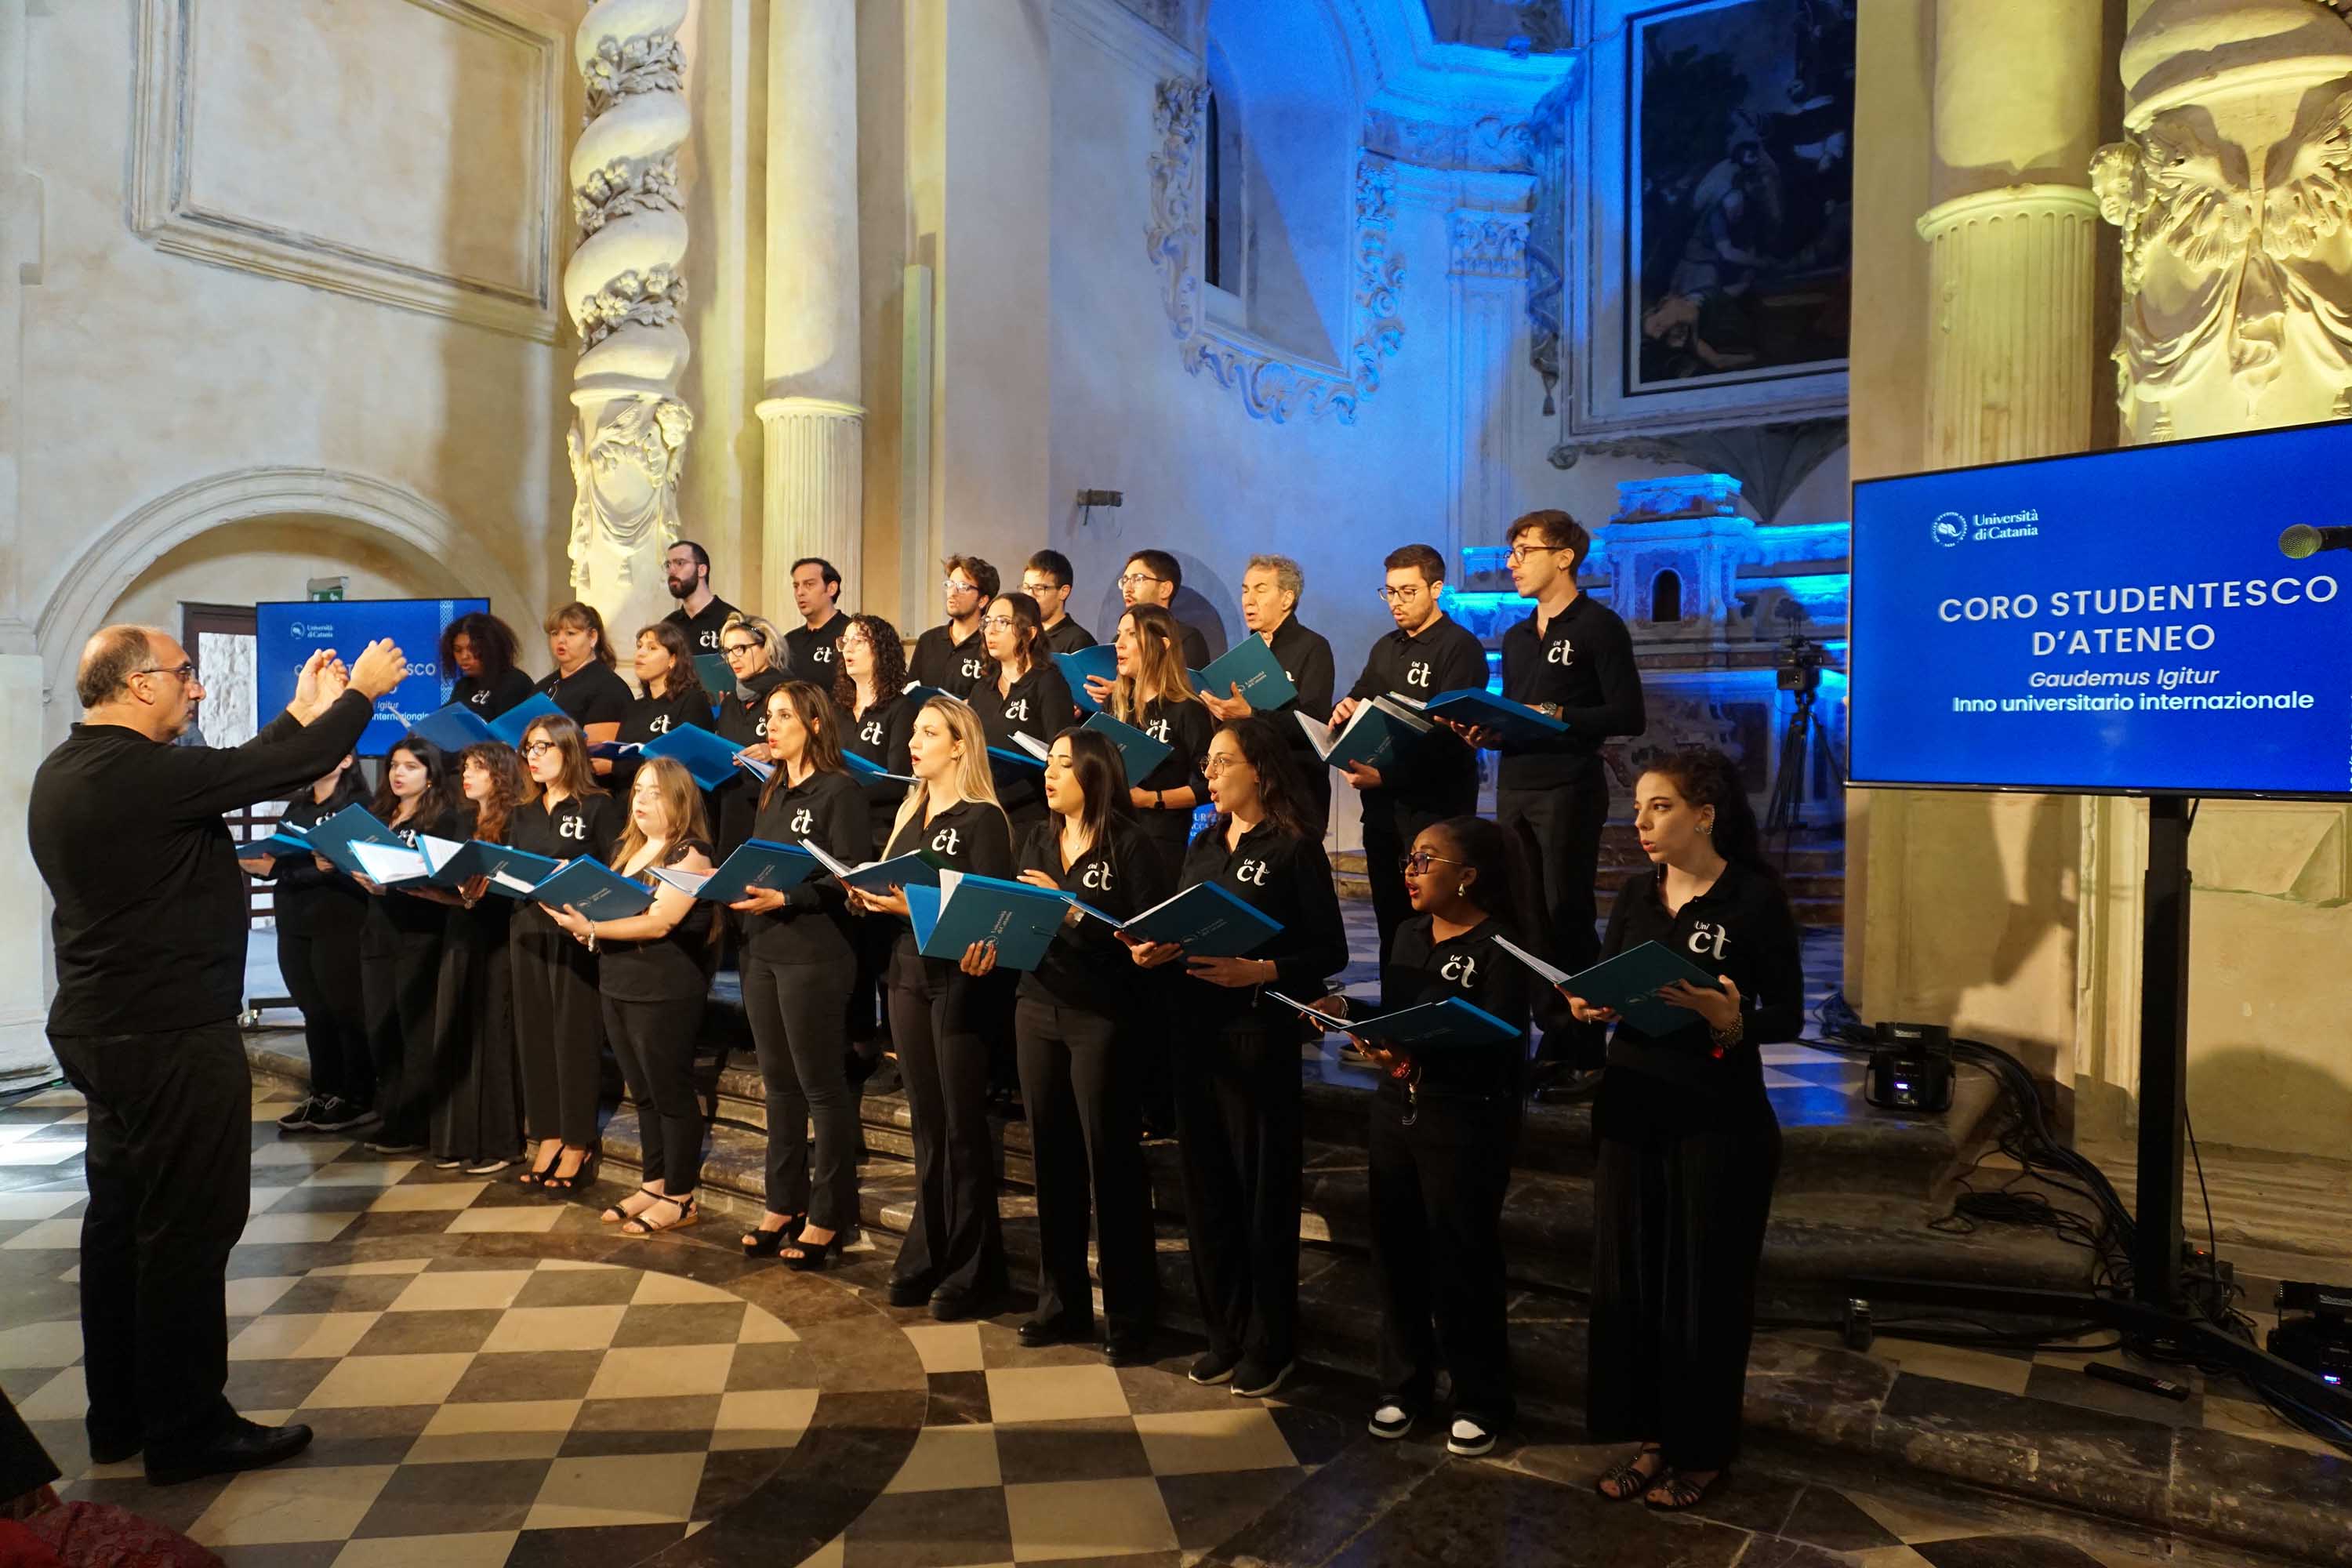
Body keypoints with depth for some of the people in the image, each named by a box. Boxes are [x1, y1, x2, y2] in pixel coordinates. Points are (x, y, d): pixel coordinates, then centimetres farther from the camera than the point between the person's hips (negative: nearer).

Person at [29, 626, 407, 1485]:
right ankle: (188, 1431, 11)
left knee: (120, 1221, 17)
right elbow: (282, 771, -18)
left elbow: (235, 772, 14)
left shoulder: (66, 771, 9)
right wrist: (362, 693, -4)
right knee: (188, 1230, 0)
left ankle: (119, 1416, 29)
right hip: (172, 1040, -10)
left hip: (104, 1030, 10)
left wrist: (303, 710, 19)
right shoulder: (139, 773, -21)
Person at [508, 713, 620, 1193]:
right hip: (529, 928, 6)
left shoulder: (596, 805, -4)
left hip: (574, 931, -6)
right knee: (534, 1029, 8)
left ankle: (578, 1145, 7)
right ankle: (546, 1136, 17)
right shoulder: (524, 812, 16)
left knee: (574, 1032, -2)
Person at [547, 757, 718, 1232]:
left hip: (666, 994, -8)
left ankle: (681, 1198, 10)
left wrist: (592, 929, -24)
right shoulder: (625, 848, 15)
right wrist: (584, 924, -2)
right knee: (643, 1094, 15)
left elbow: (658, 922, -20)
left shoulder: (690, 853, -11)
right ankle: (655, 1184, 26)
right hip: (617, 988, 8)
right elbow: (604, 905, 19)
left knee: (671, 1094, 0)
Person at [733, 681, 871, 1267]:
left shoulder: (840, 791, -9)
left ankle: (829, 1217, 10)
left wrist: (785, 899, -24)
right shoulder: (772, 793, 16)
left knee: (822, 1086, 1)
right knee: (779, 1083, 14)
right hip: (763, 952, 8)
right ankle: (784, 1204, 25)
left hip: (815, 956, -8)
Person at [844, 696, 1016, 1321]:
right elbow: (892, 886, 16)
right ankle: (926, 1257, 25)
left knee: (963, 1127, 2)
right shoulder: (909, 812, 14)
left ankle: (971, 1271, 13)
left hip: (958, 978, -7)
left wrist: (914, 907, -23)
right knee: (926, 1124, 14)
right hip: (908, 972, 7)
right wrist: (869, 897, -4)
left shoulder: (982, 818, -10)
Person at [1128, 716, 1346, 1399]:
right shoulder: (1203, 845, 12)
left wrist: (1258, 971, -23)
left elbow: (1330, 952, -11)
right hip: (1195, 1027, 7)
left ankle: (1269, 1343, 21)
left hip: (1259, 1032, -7)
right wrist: (1158, 950, -5)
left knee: (1263, 1187, 5)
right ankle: (1225, 1330, 29)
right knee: (1206, 1182, 13)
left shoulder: (1295, 849, -9)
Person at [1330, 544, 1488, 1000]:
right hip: (1382, 801, 7)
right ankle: (1393, 1009, 19)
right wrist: (1345, 709, -4)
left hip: (1435, 802, -7)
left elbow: (1444, 733, -18)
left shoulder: (1460, 648, -8)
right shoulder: (1385, 649, 17)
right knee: (1390, 915, 11)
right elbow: (1358, 702, 20)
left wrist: (1386, 773, -26)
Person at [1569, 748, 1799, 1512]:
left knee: (1705, 1283, 6)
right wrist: (1588, 1006, -11)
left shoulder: (1756, 897, -10)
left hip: (1719, 1119, -5)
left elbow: (1788, 1016, -9)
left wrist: (1731, 1021, -28)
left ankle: (1702, 1451, 24)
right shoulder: (1636, 893, 6)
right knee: (1626, 1274, 10)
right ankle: (1649, 1438, 27)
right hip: (1632, 1109, 6)